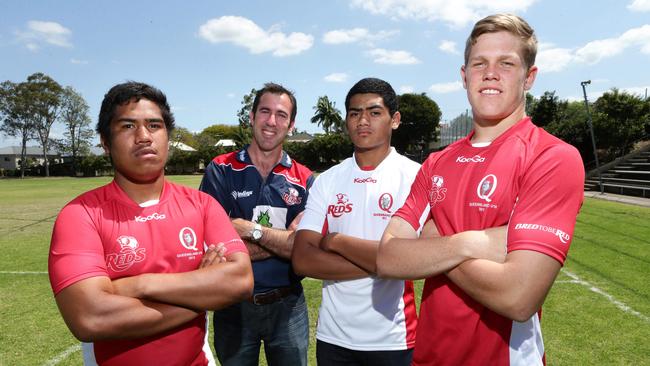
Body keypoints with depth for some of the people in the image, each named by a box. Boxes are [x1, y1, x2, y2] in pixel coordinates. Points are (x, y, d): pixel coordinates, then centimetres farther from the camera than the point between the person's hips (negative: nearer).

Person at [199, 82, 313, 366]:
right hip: (233, 306, -1)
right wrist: (282, 241, -15)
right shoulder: (221, 170, -6)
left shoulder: (304, 180, -2)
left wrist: (250, 229, -21)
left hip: (288, 306, 1)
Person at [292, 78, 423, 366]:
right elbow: (302, 260, -8)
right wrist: (377, 264, -16)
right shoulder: (327, 181, 1)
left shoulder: (415, 177, -9)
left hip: (392, 340, -3)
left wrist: (337, 242, -11)